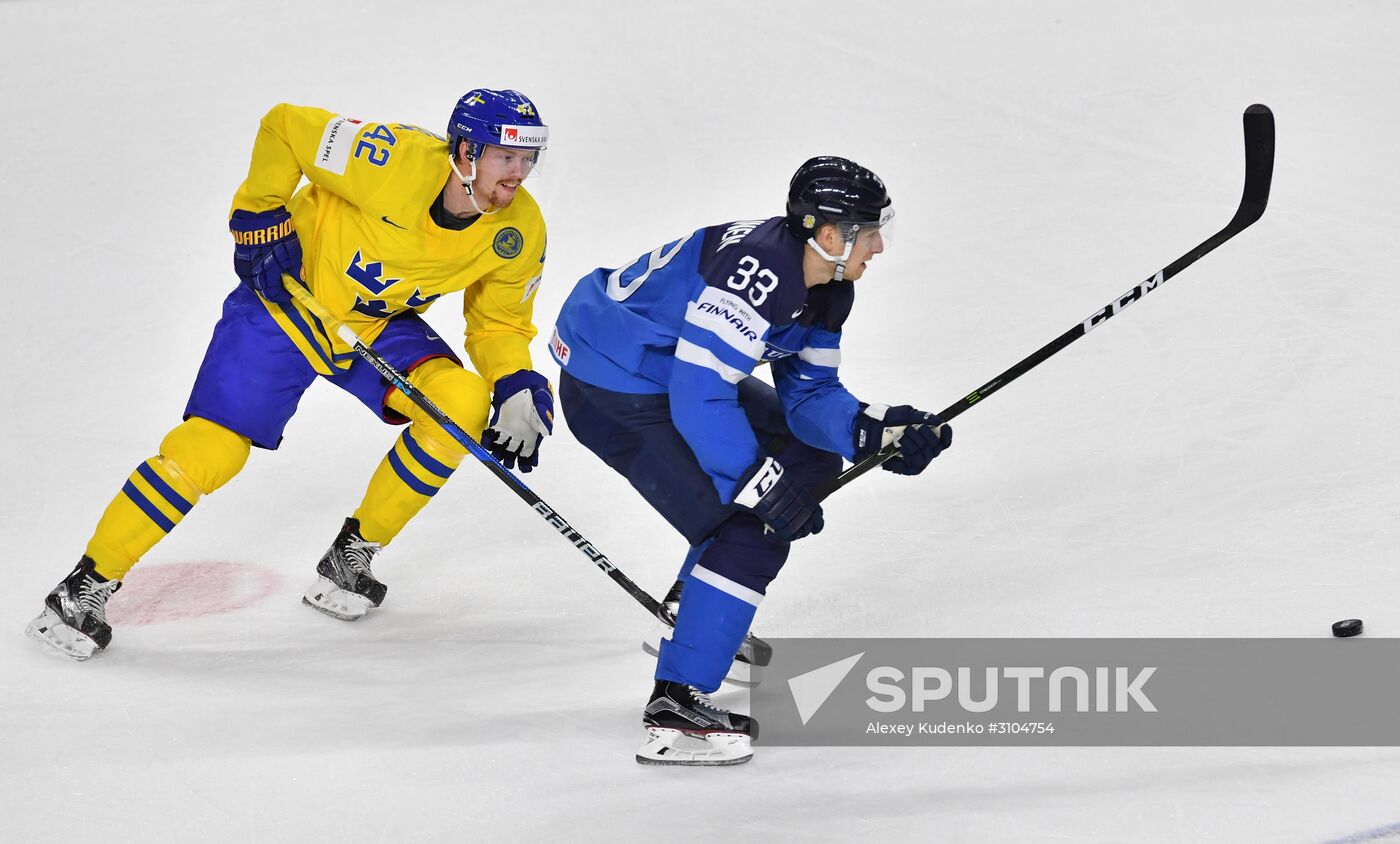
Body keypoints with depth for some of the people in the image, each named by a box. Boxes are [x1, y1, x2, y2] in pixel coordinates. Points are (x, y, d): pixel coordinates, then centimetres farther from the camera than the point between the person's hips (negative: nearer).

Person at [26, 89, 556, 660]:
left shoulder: (518, 231, -14)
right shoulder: (396, 158, -30)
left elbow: (498, 324, 0)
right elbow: (283, 126, -17)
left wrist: (517, 387, -17)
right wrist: (259, 219, -16)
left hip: (380, 326, 5)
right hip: (288, 298, -4)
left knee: (462, 403, -22)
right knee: (211, 449, -16)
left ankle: (352, 555, -3)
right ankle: (88, 585, 0)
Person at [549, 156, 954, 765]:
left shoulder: (826, 289, 2)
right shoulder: (758, 270, -29)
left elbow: (808, 393, 8)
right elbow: (698, 395, -31)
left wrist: (875, 430, -10)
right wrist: (761, 485, -26)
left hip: (672, 370, 10)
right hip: (611, 392, -10)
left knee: (810, 454, 19)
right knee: (754, 531, -16)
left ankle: (704, 613, 28)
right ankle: (673, 712, -17)